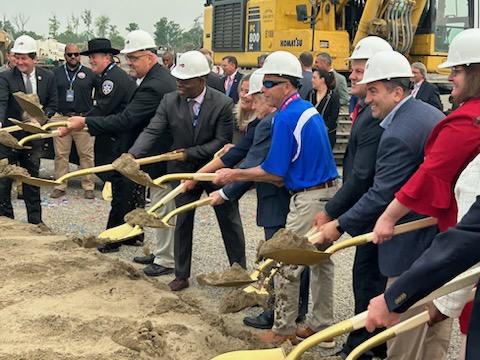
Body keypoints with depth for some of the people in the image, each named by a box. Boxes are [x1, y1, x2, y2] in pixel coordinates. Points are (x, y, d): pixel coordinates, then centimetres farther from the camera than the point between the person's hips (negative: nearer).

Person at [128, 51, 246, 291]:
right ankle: (181, 275, 23)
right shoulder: (169, 102, -10)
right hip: (184, 171, 2)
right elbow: (152, 132, -16)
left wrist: (191, 152, -22)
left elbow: (222, 142, -17)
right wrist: (132, 155, -32)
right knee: (182, 223, 9)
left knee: (230, 222, 10)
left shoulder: (223, 104, -18)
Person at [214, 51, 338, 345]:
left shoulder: (286, 118, -18)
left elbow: (274, 173, -17)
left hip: (308, 199, -10)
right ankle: (325, 327, 26)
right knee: (321, 260, 16)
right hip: (328, 191, 10)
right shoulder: (309, 110, 11)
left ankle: (284, 329, 13)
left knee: (287, 265, 2)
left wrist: (234, 175, -8)